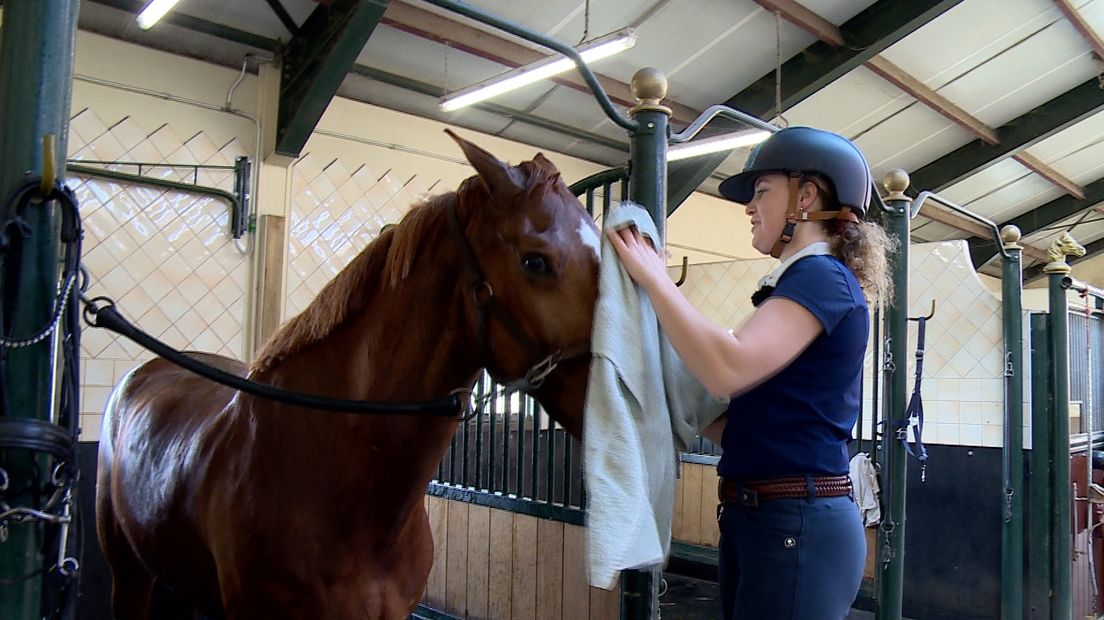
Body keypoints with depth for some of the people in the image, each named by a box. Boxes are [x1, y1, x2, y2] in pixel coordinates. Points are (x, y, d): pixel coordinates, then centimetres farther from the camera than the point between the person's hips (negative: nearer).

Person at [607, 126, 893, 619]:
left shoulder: (824, 277, -12)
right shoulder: (798, 283, 17)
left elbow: (728, 369, -30)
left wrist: (653, 278, -19)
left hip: (796, 525, -9)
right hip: (757, 517, 9)